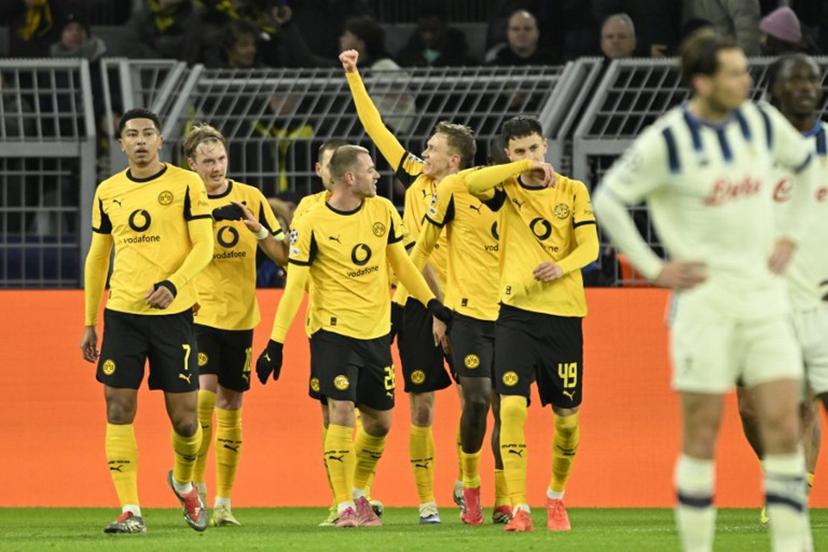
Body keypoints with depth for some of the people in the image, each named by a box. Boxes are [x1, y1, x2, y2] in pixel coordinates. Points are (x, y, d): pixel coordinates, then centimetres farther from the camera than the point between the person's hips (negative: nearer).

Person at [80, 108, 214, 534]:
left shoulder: (186, 185, -1)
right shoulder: (108, 192, 10)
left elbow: (204, 246, -5)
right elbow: (96, 258, 16)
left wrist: (173, 284, -21)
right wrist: (88, 323, 13)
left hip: (173, 312, -3)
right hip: (122, 313, 3)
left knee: (184, 415, 0)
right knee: (119, 408, -6)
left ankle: (184, 482, 31)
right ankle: (129, 510, -2)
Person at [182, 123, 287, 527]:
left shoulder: (251, 198, 5)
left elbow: (283, 255, 5)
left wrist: (258, 229, -15)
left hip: (240, 316, 3)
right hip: (198, 313, -3)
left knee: (230, 405, 6)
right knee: (203, 395, -17)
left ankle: (223, 502, 11)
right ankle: (195, 486, -3)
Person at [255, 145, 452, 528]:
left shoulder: (383, 211, 2)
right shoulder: (312, 226, -12)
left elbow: (401, 263, 15)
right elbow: (294, 285, -10)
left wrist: (432, 304, 13)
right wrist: (275, 343, -12)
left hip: (376, 331, 5)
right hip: (333, 331, -5)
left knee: (380, 421, 10)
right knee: (342, 413, -14)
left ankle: (359, 495, 29)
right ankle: (344, 507, -6)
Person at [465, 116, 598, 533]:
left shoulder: (573, 191, 6)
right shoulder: (507, 190, 4)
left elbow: (589, 246, -3)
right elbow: (472, 183, -17)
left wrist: (562, 266, -22)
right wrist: (525, 168, -16)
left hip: (564, 314, 1)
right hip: (517, 312, -1)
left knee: (566, 415, 6)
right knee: (512, 405, -15)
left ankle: (556, 495, 30)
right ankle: (519, 508, -14)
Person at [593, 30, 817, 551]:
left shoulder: (762, 121, 4)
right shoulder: (668, 140, -10)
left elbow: (804, 163, 24)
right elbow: (608, 199, -3)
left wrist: (791, 236, 15)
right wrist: (653, 268, -5)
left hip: (764, 292, 4)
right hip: (705, 299, -4)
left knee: (784, 425, -4)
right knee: (702, 436, -1)